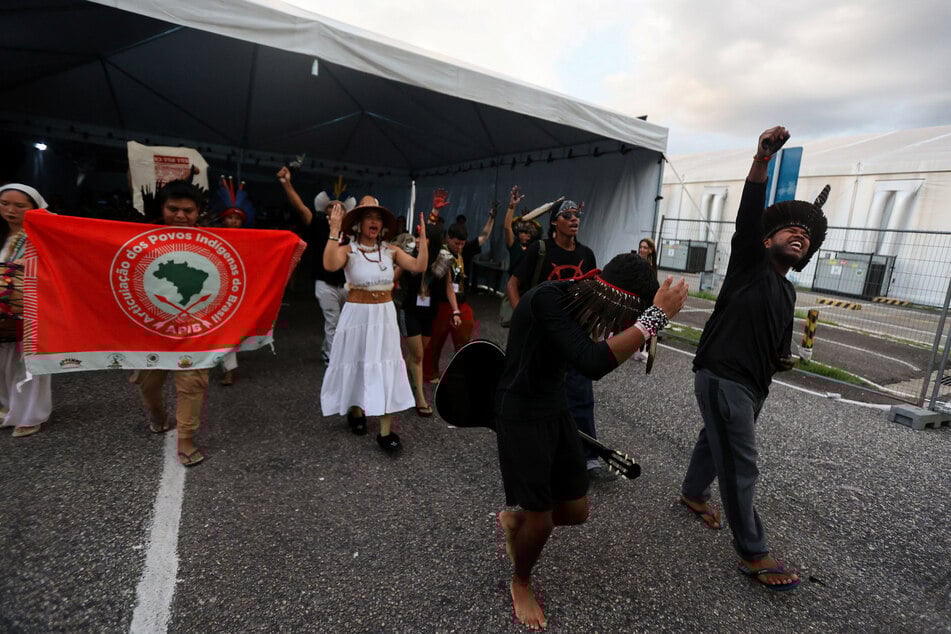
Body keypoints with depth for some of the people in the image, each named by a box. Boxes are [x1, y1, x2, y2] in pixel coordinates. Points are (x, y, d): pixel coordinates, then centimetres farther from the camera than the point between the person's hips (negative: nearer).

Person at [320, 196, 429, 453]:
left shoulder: (390, 250, 2)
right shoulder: (348, 250, -8)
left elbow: (419, 266, -9)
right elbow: (330, 265, -30)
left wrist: (422, 236, -11)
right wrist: (334, 229, -31)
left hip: (385, 315, 2)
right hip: (357, 315, -2)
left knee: (386, 369, -2)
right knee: (356, 365, 13)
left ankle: (386, 432, 4)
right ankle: (356, 411, 41)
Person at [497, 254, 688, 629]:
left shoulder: (581, 299, -2)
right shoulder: (547, 300, -28)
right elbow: (592, 364, -38)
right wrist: (656, 316, -34)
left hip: (556, 410, 8)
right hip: (520, 415, -8)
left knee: (575, 511, 12)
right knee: (541, 521, 2)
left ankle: (514, 519, 42)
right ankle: (520, 584, 34)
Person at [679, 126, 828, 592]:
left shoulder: (787, 292, 16)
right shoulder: (750, 263, -5)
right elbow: (748, 216, -23)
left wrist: (784, 360, 3)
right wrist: (761, 161, -35)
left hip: (752, 384, 8)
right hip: (722, 378, -8)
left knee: (716, 442, 24)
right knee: (740, 466, -4)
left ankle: (693, 494, 46)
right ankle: (753, 554, 8)